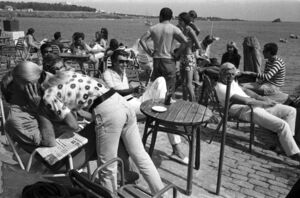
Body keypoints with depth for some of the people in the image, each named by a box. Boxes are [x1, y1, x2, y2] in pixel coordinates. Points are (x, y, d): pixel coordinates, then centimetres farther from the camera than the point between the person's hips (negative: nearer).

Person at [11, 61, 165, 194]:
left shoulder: (49, 95, -1)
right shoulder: (63, 74, 20)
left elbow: (74, 125, 0)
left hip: (107, 113, -9)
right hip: (121, 102, 9)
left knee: (107, 168, 10)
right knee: (140, 155, 18)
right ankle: (161, 192, 31)